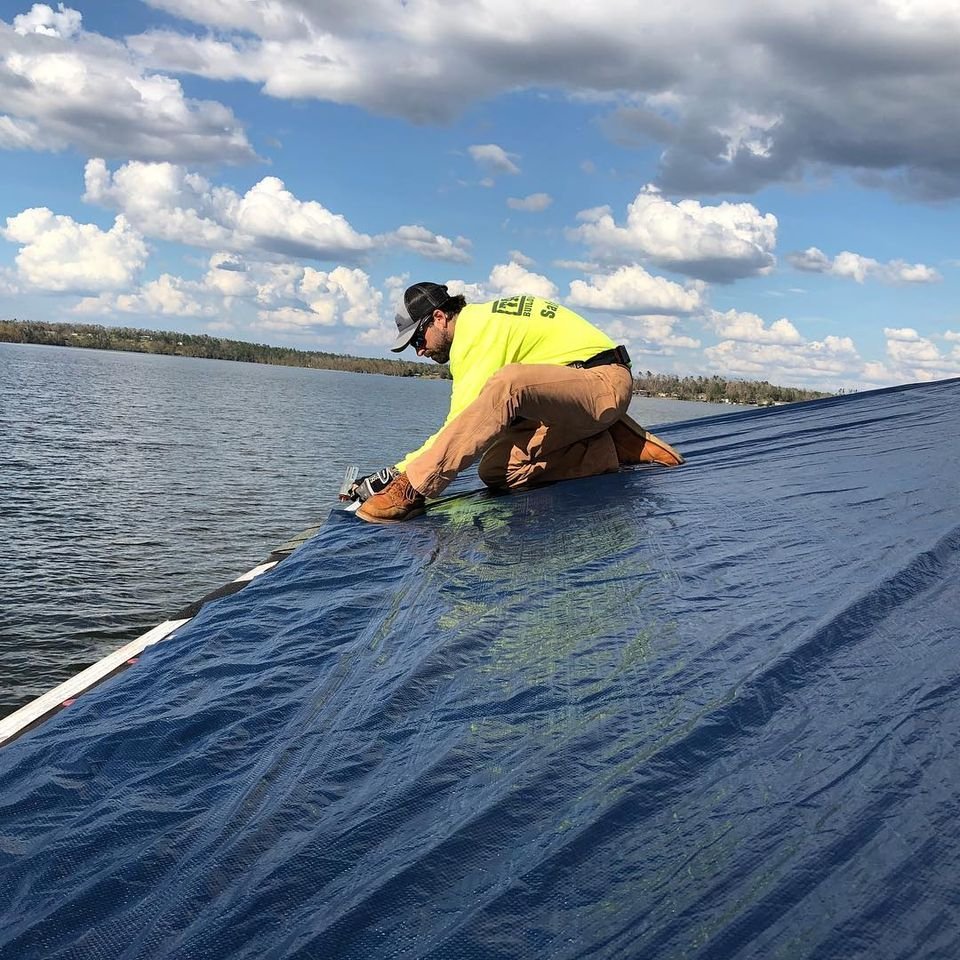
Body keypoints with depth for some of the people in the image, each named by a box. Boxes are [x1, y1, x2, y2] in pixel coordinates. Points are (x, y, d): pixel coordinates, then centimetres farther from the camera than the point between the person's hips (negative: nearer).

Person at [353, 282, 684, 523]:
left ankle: (411, 488, -36)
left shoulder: (476, 326, -14)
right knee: (496, 472, -4)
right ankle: (613, 449, -2)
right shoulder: (484, 321, 16)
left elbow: (463, 421, -21)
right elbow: (479, 422, 15)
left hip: (605, 382, -11)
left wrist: (401, 471, -15)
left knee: (507, 383, -37)